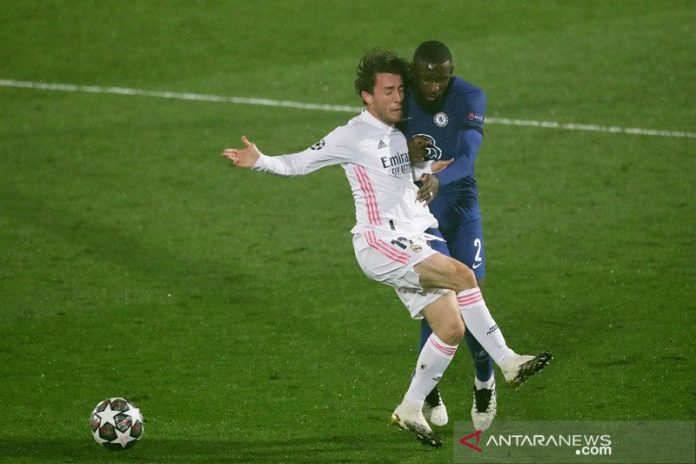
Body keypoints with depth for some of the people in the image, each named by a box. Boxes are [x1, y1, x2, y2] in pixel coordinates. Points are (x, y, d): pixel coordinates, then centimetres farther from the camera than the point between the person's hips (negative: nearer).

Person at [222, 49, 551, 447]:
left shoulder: (400, 133, 17)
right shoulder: (352, 136, -5)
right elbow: (298, 164, -2)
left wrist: (434, 168, 14)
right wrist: (259, 161, -19)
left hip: (415, 245, 8)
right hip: (381, 243, -8)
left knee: (452, 328, 0)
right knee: (463, 275, -25)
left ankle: (411, 410, 13)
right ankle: (508, 362, -21)